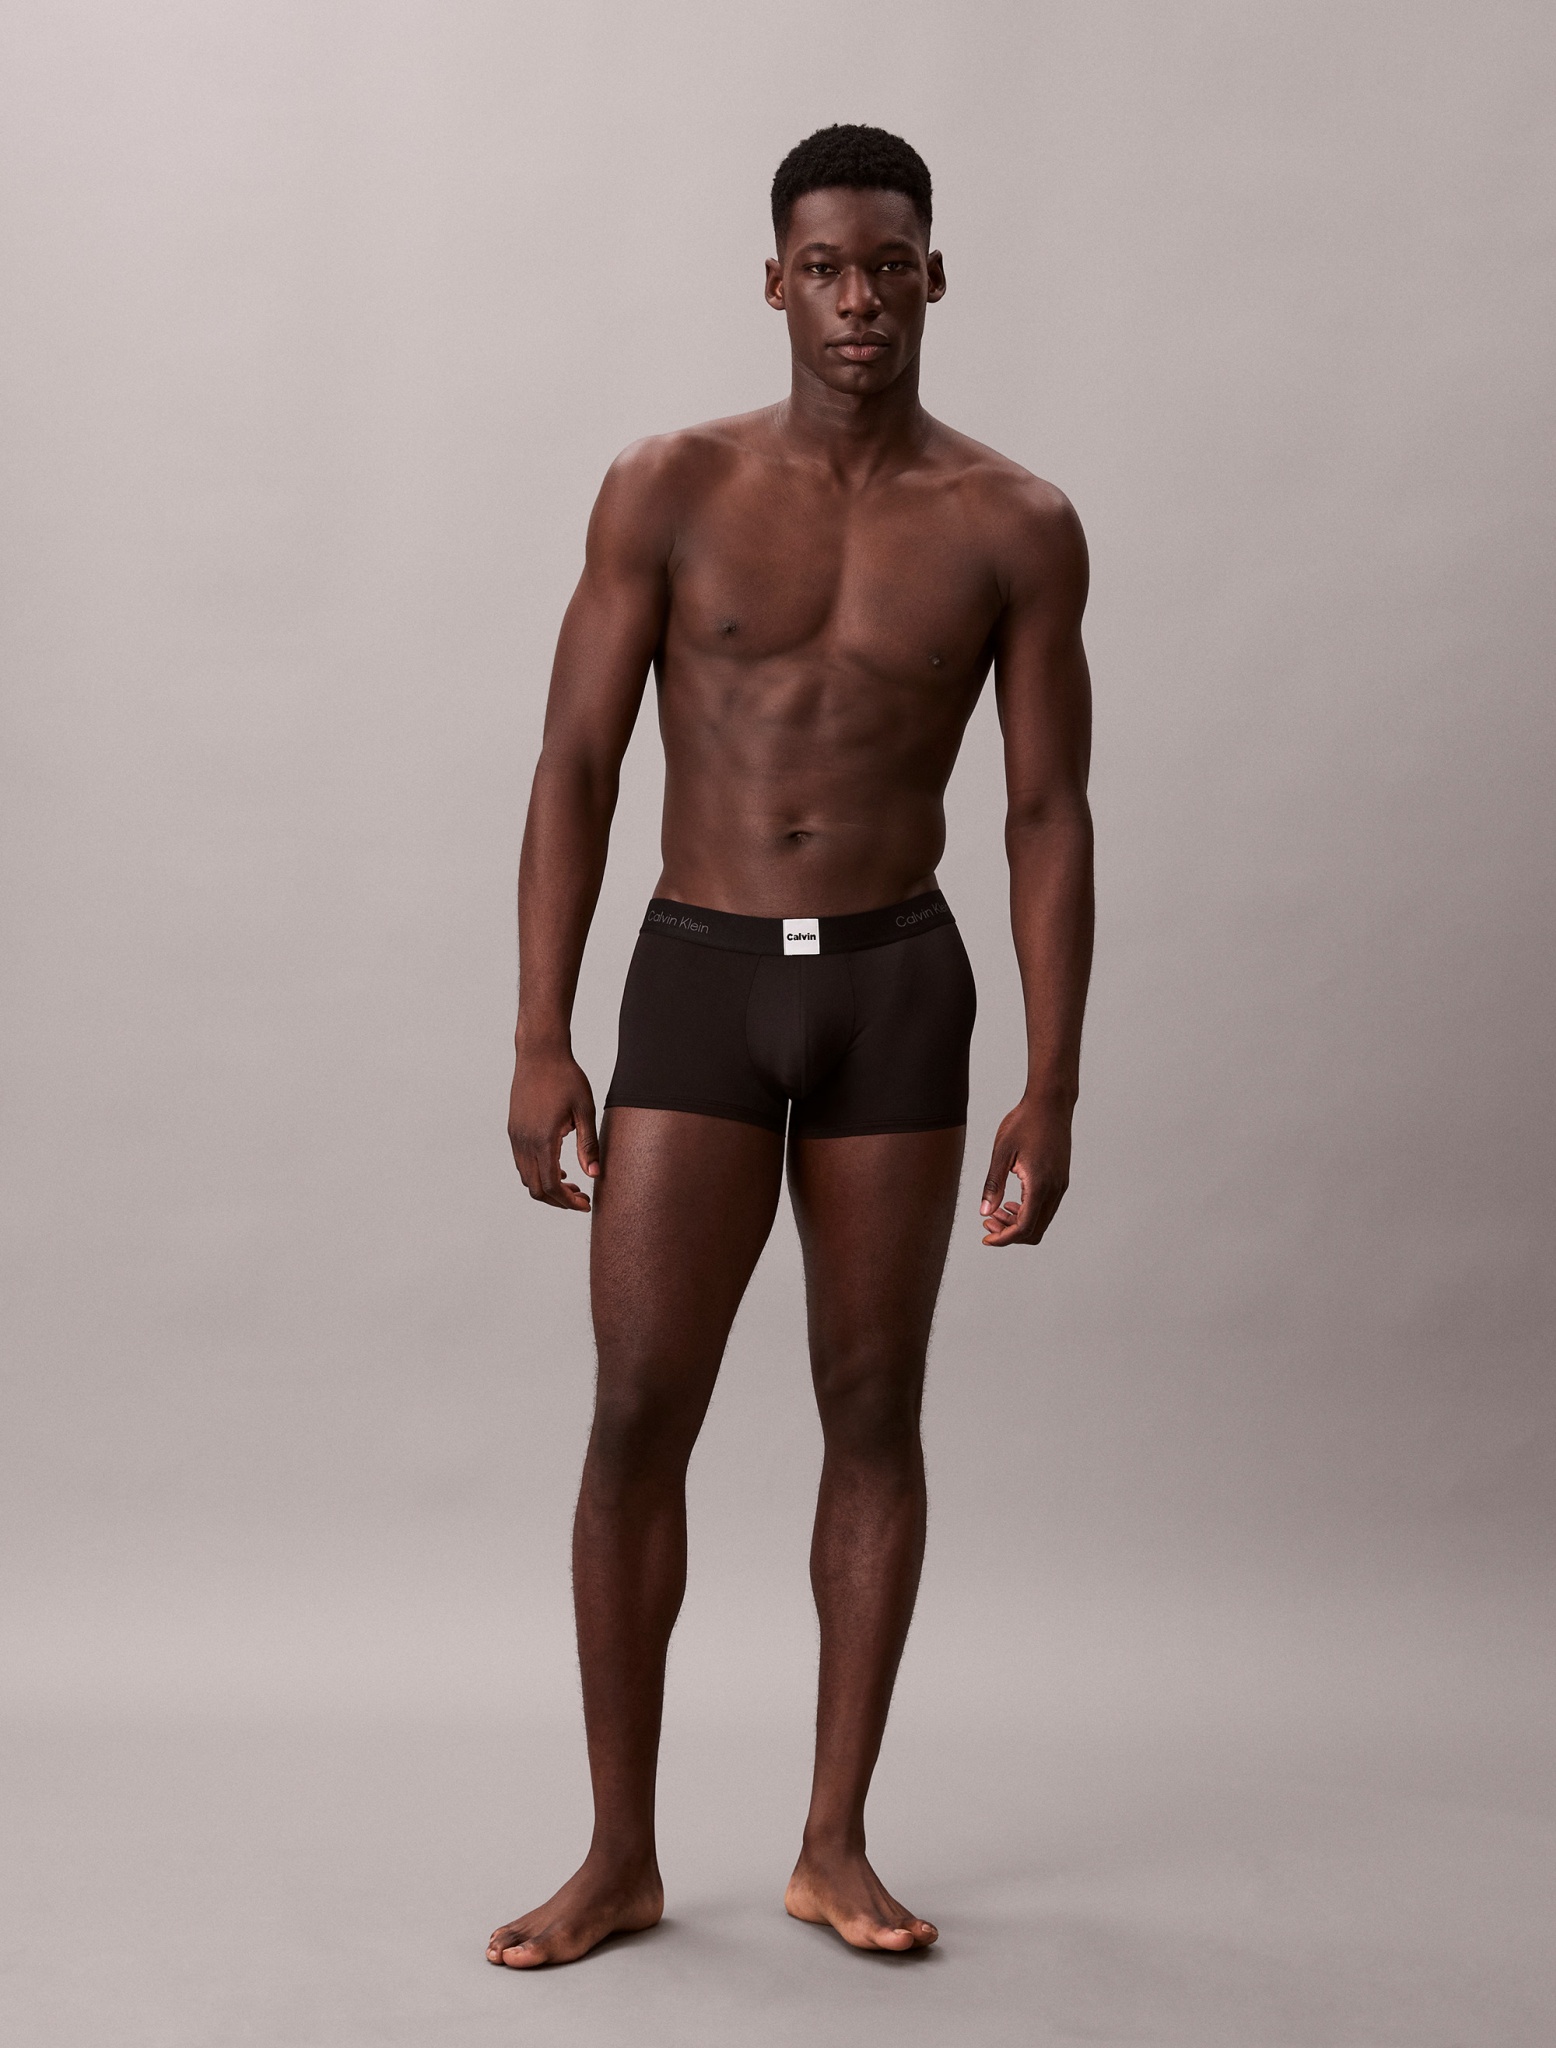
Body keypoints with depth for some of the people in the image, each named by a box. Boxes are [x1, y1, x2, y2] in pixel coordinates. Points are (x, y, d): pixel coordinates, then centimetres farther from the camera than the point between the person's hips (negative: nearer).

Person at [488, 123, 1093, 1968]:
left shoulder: (1014, 530, 1)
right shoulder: (670, 490, -1)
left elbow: (1049, 814, 1)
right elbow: (576, 766, -2)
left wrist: (1053, 1081, -5)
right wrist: (540, 1040, -8)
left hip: (897, 987, 1)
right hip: (696, 981, 0)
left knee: (873, 1411, 6)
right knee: (638, 1415, -3)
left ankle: (835, 1846, 18)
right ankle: (620, 1854, 11)